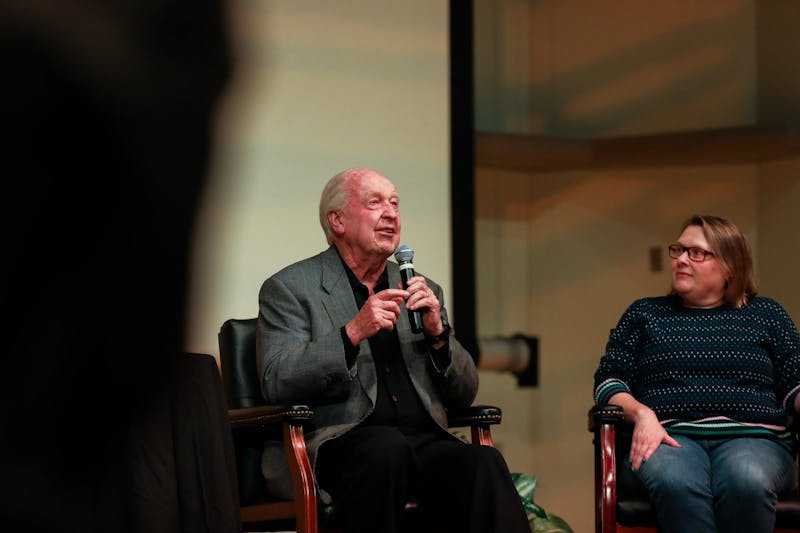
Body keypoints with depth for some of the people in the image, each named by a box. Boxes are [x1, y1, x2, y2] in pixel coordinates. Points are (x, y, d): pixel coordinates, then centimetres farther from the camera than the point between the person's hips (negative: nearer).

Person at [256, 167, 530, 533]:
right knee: (387, 445, -37)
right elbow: (276, 383, -5)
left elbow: (463, 394, 19)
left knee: (485, 464, -29)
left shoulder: (422, 291, 22)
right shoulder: (290, 288, 8)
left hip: (424, 440, 4)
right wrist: (353, 333, -15)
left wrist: (437, 332, 0)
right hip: (339, 443, -4)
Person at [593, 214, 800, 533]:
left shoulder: (764, 313, 21)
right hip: (669, 435, 0)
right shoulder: (645, 313, 22)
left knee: (746, 483, -39)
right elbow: (609, 380, 14)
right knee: (676, 483, -40)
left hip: (752, 437, 0)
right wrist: (641, 413, -8)